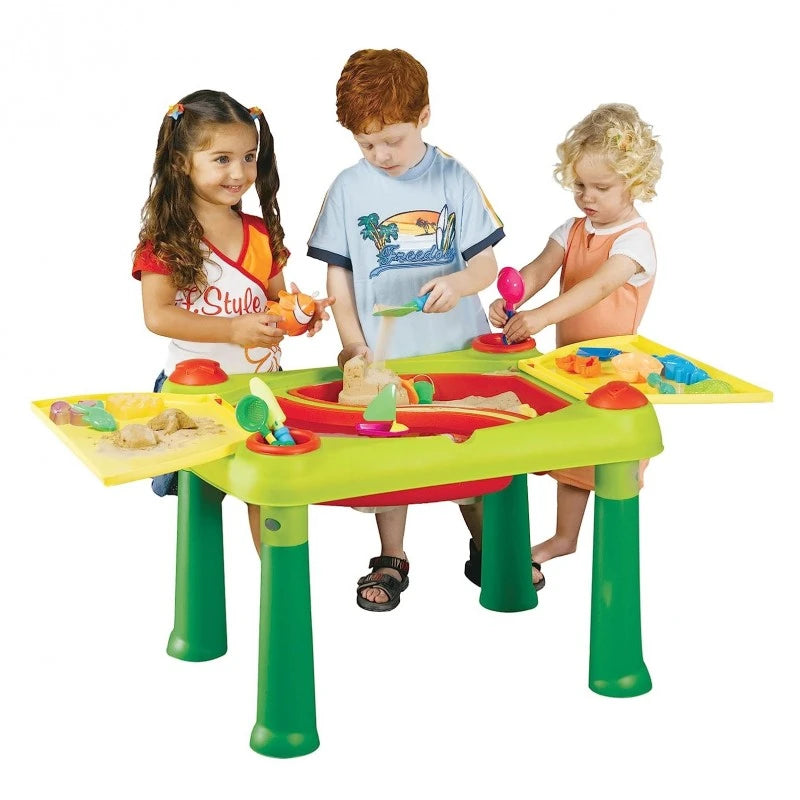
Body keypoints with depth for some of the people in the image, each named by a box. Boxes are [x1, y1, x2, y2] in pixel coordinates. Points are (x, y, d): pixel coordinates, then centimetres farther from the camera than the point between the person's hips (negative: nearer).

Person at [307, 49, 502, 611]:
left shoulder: (454, 180, -5)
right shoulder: (350, 188, -4)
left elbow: (487, 265, -5)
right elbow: (338, 274, 1)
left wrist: (460, 282, -27)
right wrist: (353, 343, -7)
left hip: (458, 348, 0)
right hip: (384, 354, 0)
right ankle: (392, 560, 26)